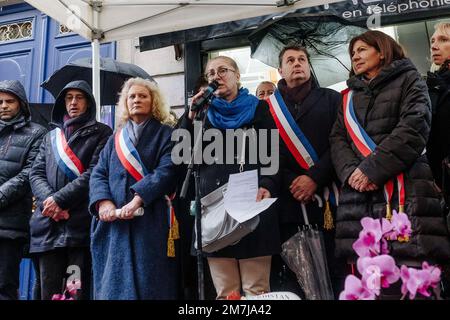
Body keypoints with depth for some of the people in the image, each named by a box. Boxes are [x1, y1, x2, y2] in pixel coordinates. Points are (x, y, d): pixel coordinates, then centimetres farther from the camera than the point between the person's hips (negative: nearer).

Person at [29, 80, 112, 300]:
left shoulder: (101, 133, 9)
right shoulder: (51, 136, 24)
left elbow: (95, 172, -5)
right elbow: (36, 174, 13)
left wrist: (60, 199, -12)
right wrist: (49, 200, -7)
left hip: (82, 224, -4)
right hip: (48, 225, 5)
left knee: (80, 291, -4)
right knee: (48, 292, 5)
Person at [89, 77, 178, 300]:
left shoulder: (165, 134, 6)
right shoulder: (115, 139, 20)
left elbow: (167, 170, -9)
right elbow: (98, 173, 10)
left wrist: (137, 200, -21)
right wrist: (104, 201, -11)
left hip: (150, 220, -4)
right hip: (114, 222, 4)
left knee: (147, 284, -5)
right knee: (113, 283, 4)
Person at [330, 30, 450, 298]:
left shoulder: (409, 80, 11)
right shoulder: (349, 97, 26)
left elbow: (415, 127, -5)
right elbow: (338, 138, 13)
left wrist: (372, 168, -13)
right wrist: (350, 172, -8)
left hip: (404, 189, -4)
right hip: (358, 192, 4)